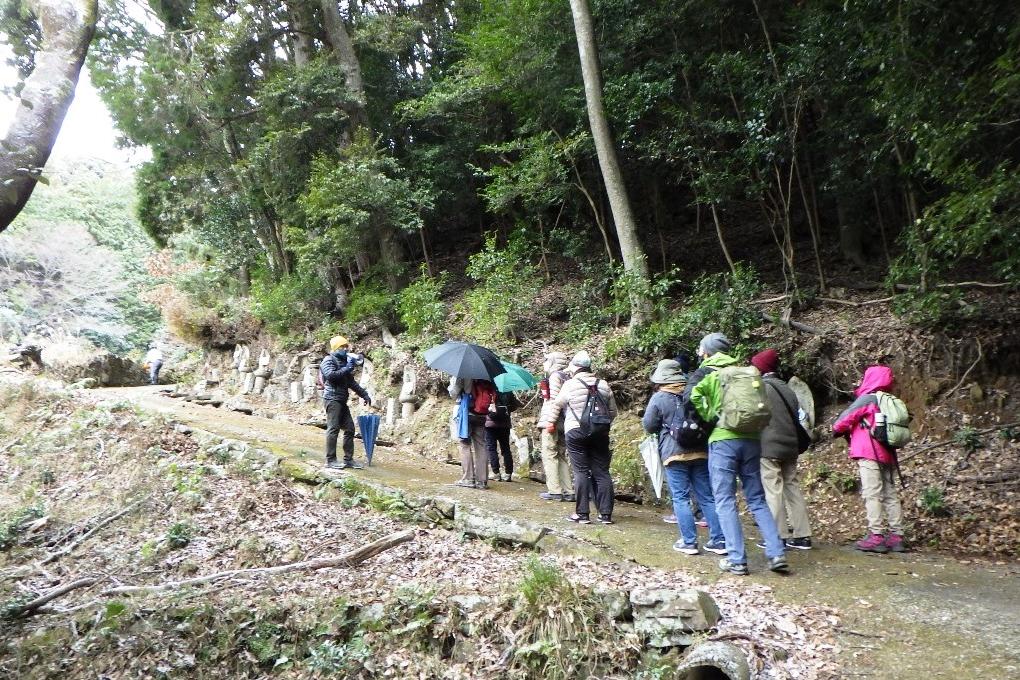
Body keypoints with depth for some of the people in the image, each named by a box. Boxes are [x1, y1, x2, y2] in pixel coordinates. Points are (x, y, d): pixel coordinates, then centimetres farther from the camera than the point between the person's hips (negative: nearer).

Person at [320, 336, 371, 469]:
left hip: (342, 400, 9)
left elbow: (352, 382, 27)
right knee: (333, 428, -9)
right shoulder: (329, 360, -4)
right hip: (332, 398, -9)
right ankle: (330, 460, -5)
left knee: (349, 429, 6)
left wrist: (364, 394, 22)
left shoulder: (344, 361, 22)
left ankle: (348, 459, 11)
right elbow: (330, 375, -23)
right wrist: (347, 368, -17)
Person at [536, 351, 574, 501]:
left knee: (549, 455, -4)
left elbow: (555, 400, -17)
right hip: (564, 423, 8)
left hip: (553, 422, -8)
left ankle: (554, 491, -6)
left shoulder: (555, 376, -7)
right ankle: (568, 491, 11)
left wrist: (551, 421, -20)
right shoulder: (567, 377, 17)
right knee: (561, 456, 12)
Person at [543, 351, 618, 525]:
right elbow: (613, 412, 14)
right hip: (600, 433, 3)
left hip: (575, 432, -3)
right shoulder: (603, 385, 7)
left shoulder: (570, 385, -4)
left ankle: (582, 513, 1)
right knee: (602, 472, 7)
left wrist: (550, 422, 21)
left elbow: (555, 405, 6)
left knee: (581, 472, 1)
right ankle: (606, 514, 9)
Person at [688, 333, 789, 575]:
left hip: (723, 440, -5)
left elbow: (691, 396, -16)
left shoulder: (706, 372, 1)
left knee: (725, 502, 1)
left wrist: (709, 417, -3)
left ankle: (736, 560, -1)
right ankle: (777, 553, 4)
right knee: (757, 499, 12)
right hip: (751, 439, 5)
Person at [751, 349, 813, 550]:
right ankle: (802, 535, 12)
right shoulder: (786, 388, 14)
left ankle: (779, 536, -3)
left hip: (769, 447, -8)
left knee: (773, 491, -4)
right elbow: (796, 417, 18)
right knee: (793, 487, 10)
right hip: (790, 445, 8)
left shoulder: (762, 387, -10)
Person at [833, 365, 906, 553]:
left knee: (872, 494, -8)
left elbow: (846, 418, -8)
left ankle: (876, 536, -10)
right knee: (890, 493, 10)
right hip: (886, 453, 8)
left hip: (868, 453, -8)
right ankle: (896, 536, 13)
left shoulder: (867, 399, -8)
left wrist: (837, 428, 13)